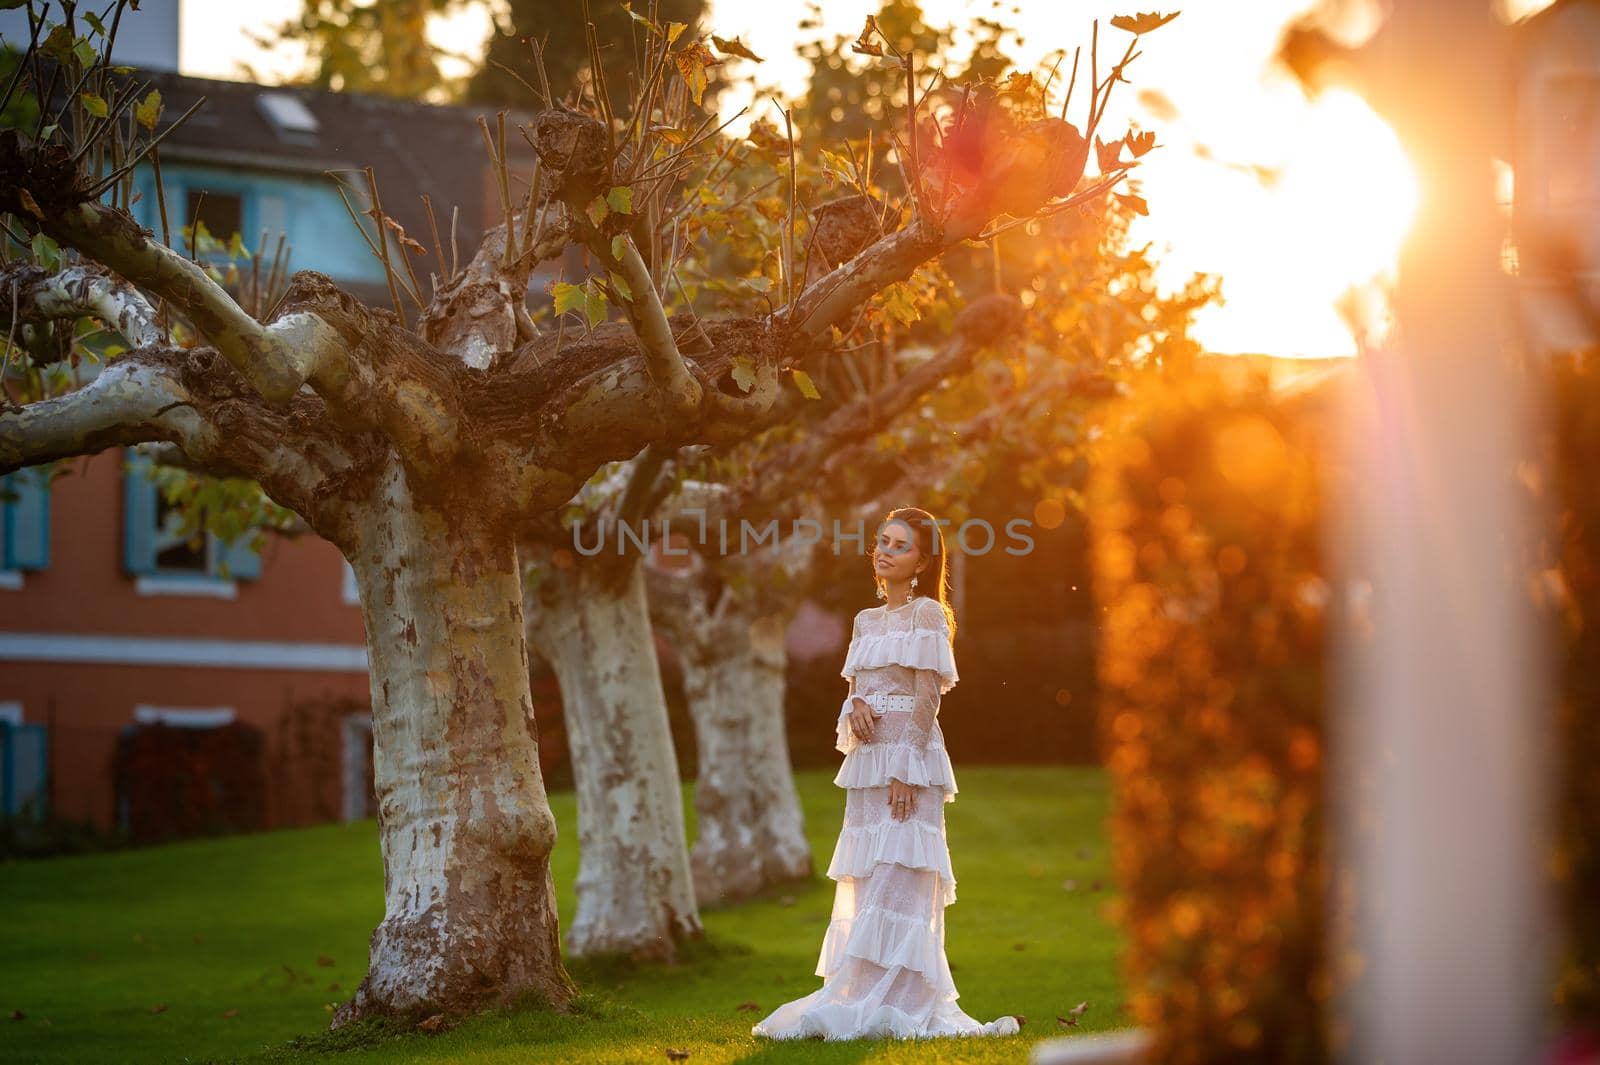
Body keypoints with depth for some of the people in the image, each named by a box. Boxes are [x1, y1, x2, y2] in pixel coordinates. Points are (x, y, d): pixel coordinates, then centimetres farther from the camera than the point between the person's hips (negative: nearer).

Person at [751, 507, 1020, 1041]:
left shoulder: (927, 614, -4)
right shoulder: (866, 621, 17)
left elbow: (927, 697, -10)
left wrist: (906, 772, -18)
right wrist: (855, 706, -6)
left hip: (910, 758, -8)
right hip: (867, 760, 8)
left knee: (894, 883, -10)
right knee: (866, 884, 5)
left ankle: (873, 1006, -13)